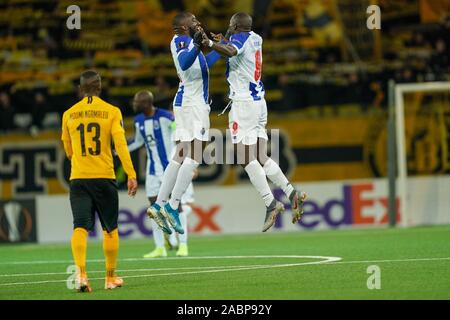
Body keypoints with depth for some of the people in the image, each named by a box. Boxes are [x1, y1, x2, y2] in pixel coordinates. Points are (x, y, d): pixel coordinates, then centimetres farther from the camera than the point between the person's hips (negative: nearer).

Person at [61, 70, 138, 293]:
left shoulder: (69, 115, 6)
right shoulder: (112, 112, -1)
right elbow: (121, 145, -11)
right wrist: (131, 175, -13)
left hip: (78, 179, 1)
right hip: (104, 177, -1)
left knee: (80, 227, -5)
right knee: (110, 229, 13)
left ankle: (81, 272, -27)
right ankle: (111, 277, 20)